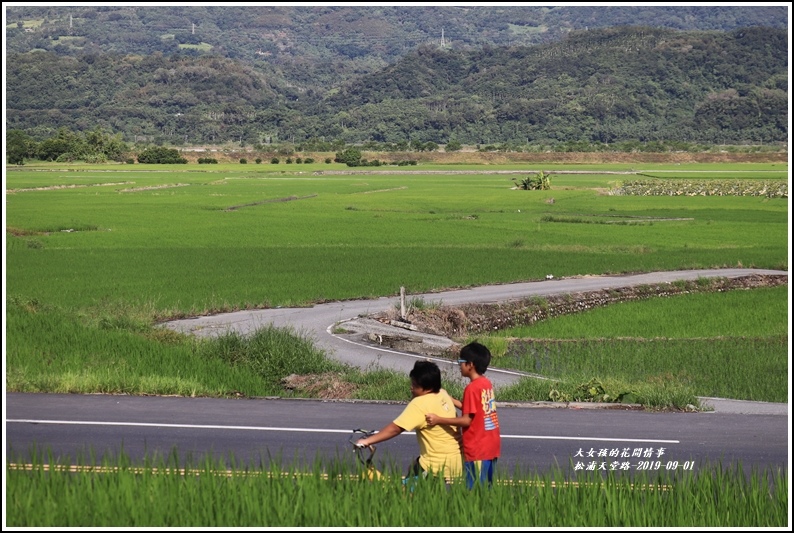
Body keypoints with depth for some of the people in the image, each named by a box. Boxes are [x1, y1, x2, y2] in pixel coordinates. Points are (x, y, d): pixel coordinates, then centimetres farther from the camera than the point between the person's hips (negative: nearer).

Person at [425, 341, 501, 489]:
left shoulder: (472, 388, -16)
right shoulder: (486, 383, 9)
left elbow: (467, 420, -18)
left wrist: (439, 420, -16)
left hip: (477, 449, -9)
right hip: (491, 446, 9)